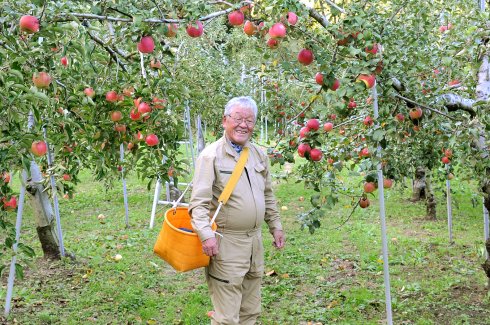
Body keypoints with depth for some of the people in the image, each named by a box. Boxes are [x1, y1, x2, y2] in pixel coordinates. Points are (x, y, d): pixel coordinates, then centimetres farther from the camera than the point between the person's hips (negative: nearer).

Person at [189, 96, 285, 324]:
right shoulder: (211, 155, -10)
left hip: (255, 240, 7)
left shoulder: (259, 155, 11)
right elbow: (199, 201, -16)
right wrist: (206, 235, -27)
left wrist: (275, 226, 18)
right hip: (226, 243, -7)